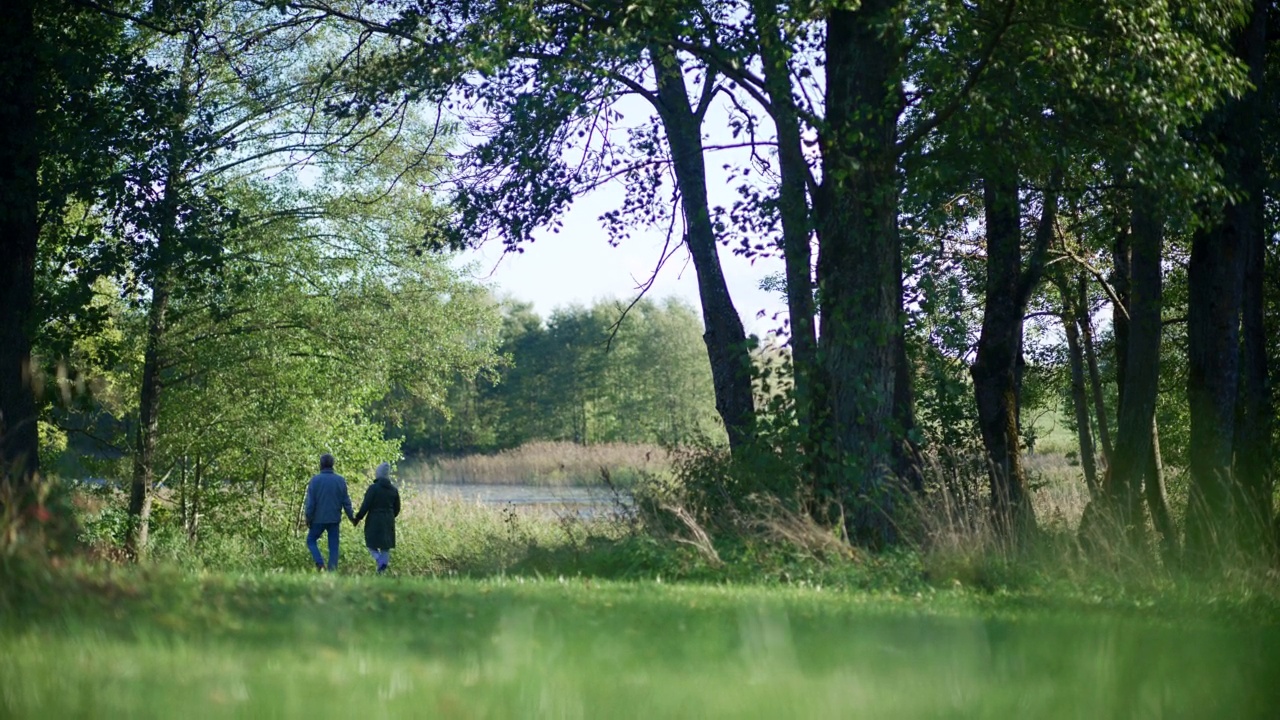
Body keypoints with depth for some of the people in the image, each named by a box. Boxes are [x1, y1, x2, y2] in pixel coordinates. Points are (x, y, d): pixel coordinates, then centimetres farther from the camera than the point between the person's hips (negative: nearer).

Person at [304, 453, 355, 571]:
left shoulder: (315, 480, -9)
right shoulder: (340, 480, 0)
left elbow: (310, 502, -9)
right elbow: (346, 501, 3)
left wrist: (308, 519, -1)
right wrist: (351, 517, 14)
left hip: (319, 519, -2)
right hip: (335, 519, 2)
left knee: (311, 541, 14)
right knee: (333, 546, 7)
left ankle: (319, 562, -6)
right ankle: (332, 570, 1)